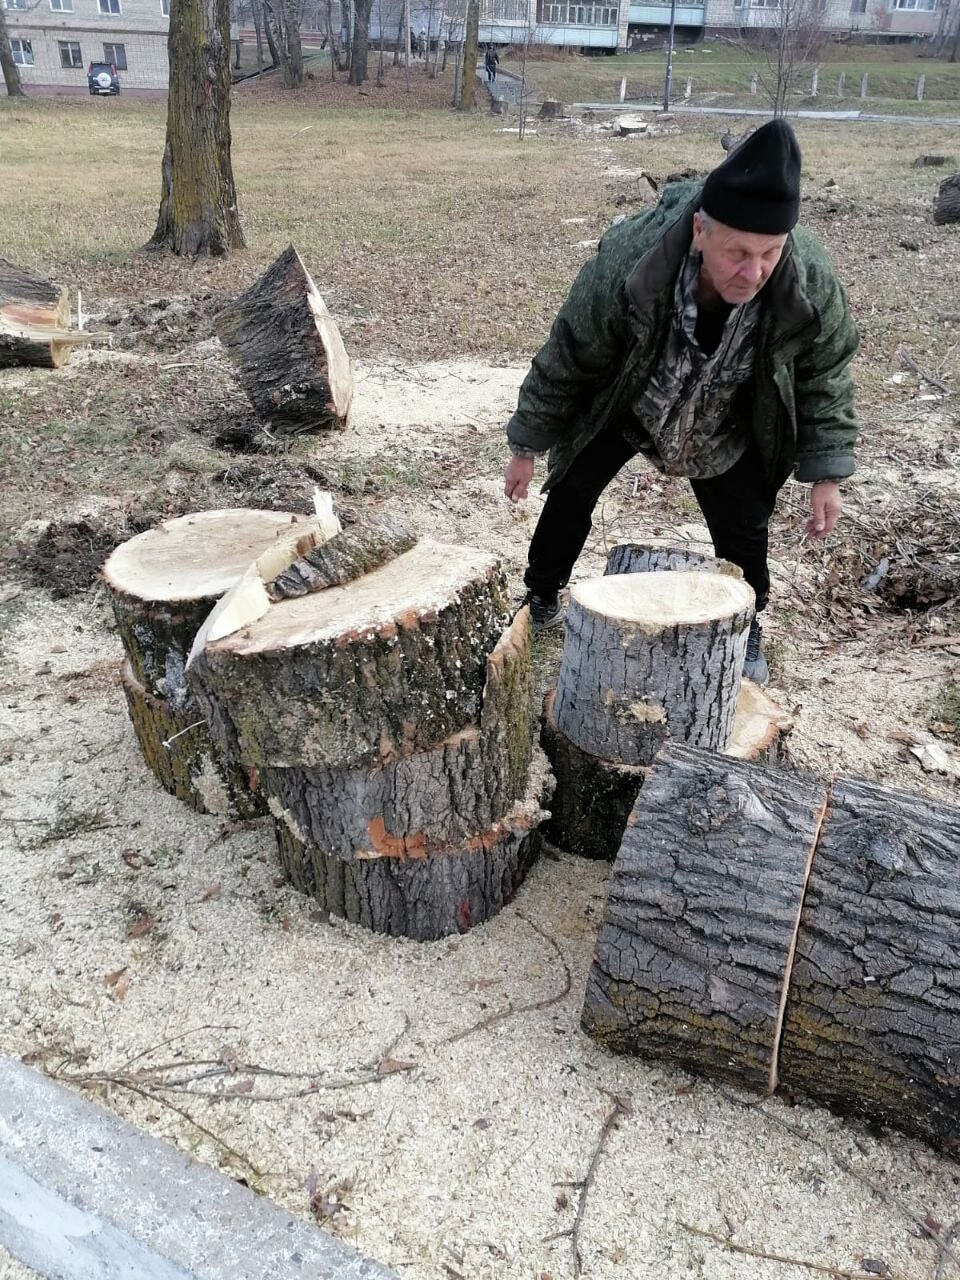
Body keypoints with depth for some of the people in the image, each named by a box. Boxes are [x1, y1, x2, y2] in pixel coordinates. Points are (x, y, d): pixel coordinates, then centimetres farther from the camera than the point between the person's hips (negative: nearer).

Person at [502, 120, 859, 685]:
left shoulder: (812, 281, -32)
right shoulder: (626, 260, -39)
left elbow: (824, 376, -12)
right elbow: (568, 358, -23)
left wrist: (826, 473, -12)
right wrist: (528, 447, -14)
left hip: (727, 429, 1)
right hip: (621, 404, -1)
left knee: (744, 524, 2)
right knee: (570, 494, 4)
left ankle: (747, 633, 27)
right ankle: (542, 601, 28)